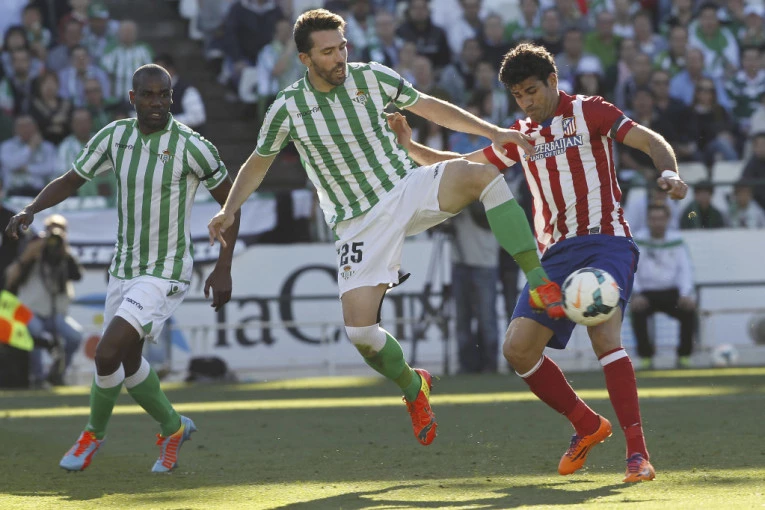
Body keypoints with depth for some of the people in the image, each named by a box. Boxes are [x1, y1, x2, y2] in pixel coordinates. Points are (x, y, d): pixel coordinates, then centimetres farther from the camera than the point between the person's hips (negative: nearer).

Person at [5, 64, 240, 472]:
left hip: (166, 273, -6)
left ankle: (94, 433, 7)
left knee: (107, 352, -18)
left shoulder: (192, 146, -16)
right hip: (124, 267, 6)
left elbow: (229, 202, -4)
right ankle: (172, 428, 42)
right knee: (128, 362, 17)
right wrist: (31, 209, -11)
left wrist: (223, 268, -9)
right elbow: (70, 181, 8)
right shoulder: (114, 137, -3)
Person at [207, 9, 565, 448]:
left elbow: (430, 108, 8)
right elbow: (258, 164, 9)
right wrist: (229, 211, -5)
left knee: (483, 175, -29)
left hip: (407, 189, 1)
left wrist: (492, 132, 4)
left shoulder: (372, 78, -5)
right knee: (359, 330, -15)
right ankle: (414, 389, 17)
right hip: (360, 223, -1)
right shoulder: (288, 109, -7)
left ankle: (540, 283, -27)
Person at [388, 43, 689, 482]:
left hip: (605, 241, -6)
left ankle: (637, 452, -29)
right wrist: (410, 146, 11)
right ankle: (588, 426, 13)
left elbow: (650, 141, -6)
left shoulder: (589, 112, 1)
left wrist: (669, 172, -27)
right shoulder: (520, 136, 18)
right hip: (557, 252, 6)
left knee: (603, 331, -28)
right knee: (518, 348, -6)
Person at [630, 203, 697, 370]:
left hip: (671, 292, 1)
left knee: (689, 310, -26)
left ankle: (684, 355, -7)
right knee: (637, 310, -33)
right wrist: (636, 294, -21)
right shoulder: (638, 240, 1)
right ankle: (645, 356, -14)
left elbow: (685, 268, 1)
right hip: (646, 292, -1)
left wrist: (686, 294, -16)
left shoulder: (676, 240, 7)